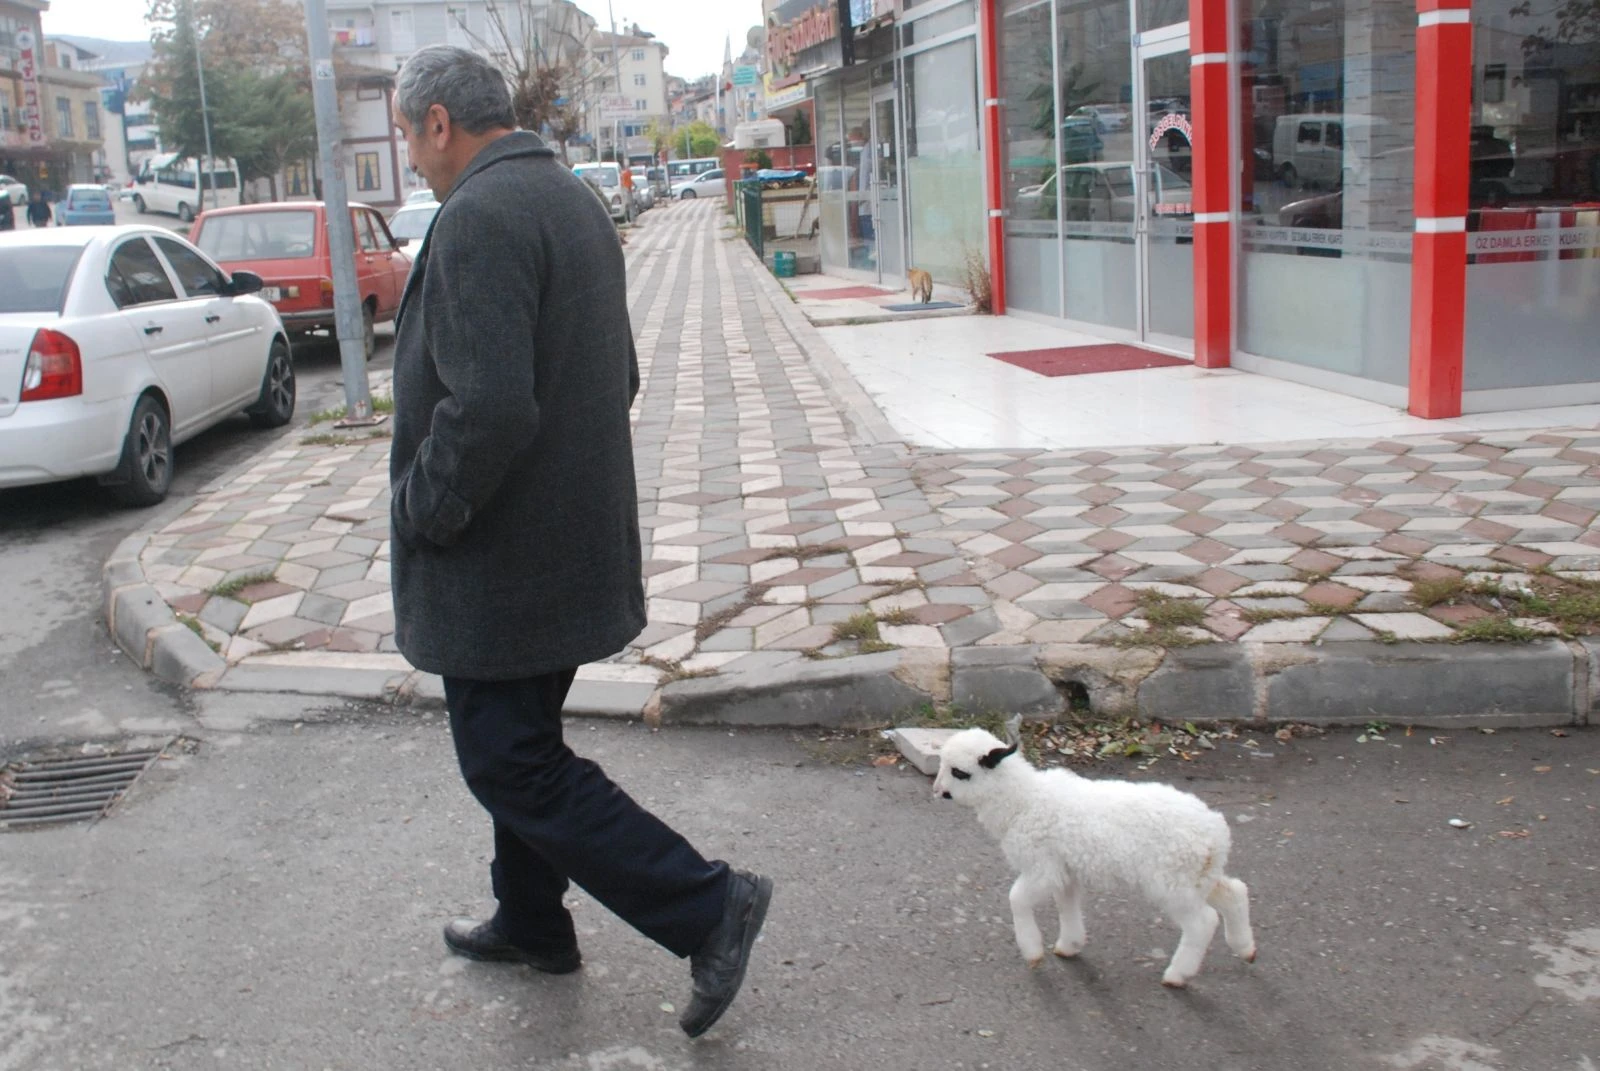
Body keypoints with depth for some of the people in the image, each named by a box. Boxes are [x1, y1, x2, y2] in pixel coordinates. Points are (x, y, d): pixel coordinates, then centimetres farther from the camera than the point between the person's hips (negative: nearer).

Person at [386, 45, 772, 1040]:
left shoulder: (479, 217, -20)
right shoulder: (574, 199, 12)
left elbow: (487, 410, -30)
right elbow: (620, 376, 19)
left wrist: (421, 510, -16)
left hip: (499, 559, -10)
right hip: (573, 538, 10)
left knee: (512, 762, -2)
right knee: (520, 739, 22)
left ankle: (708, 906, 0)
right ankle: (531, 923, 38)